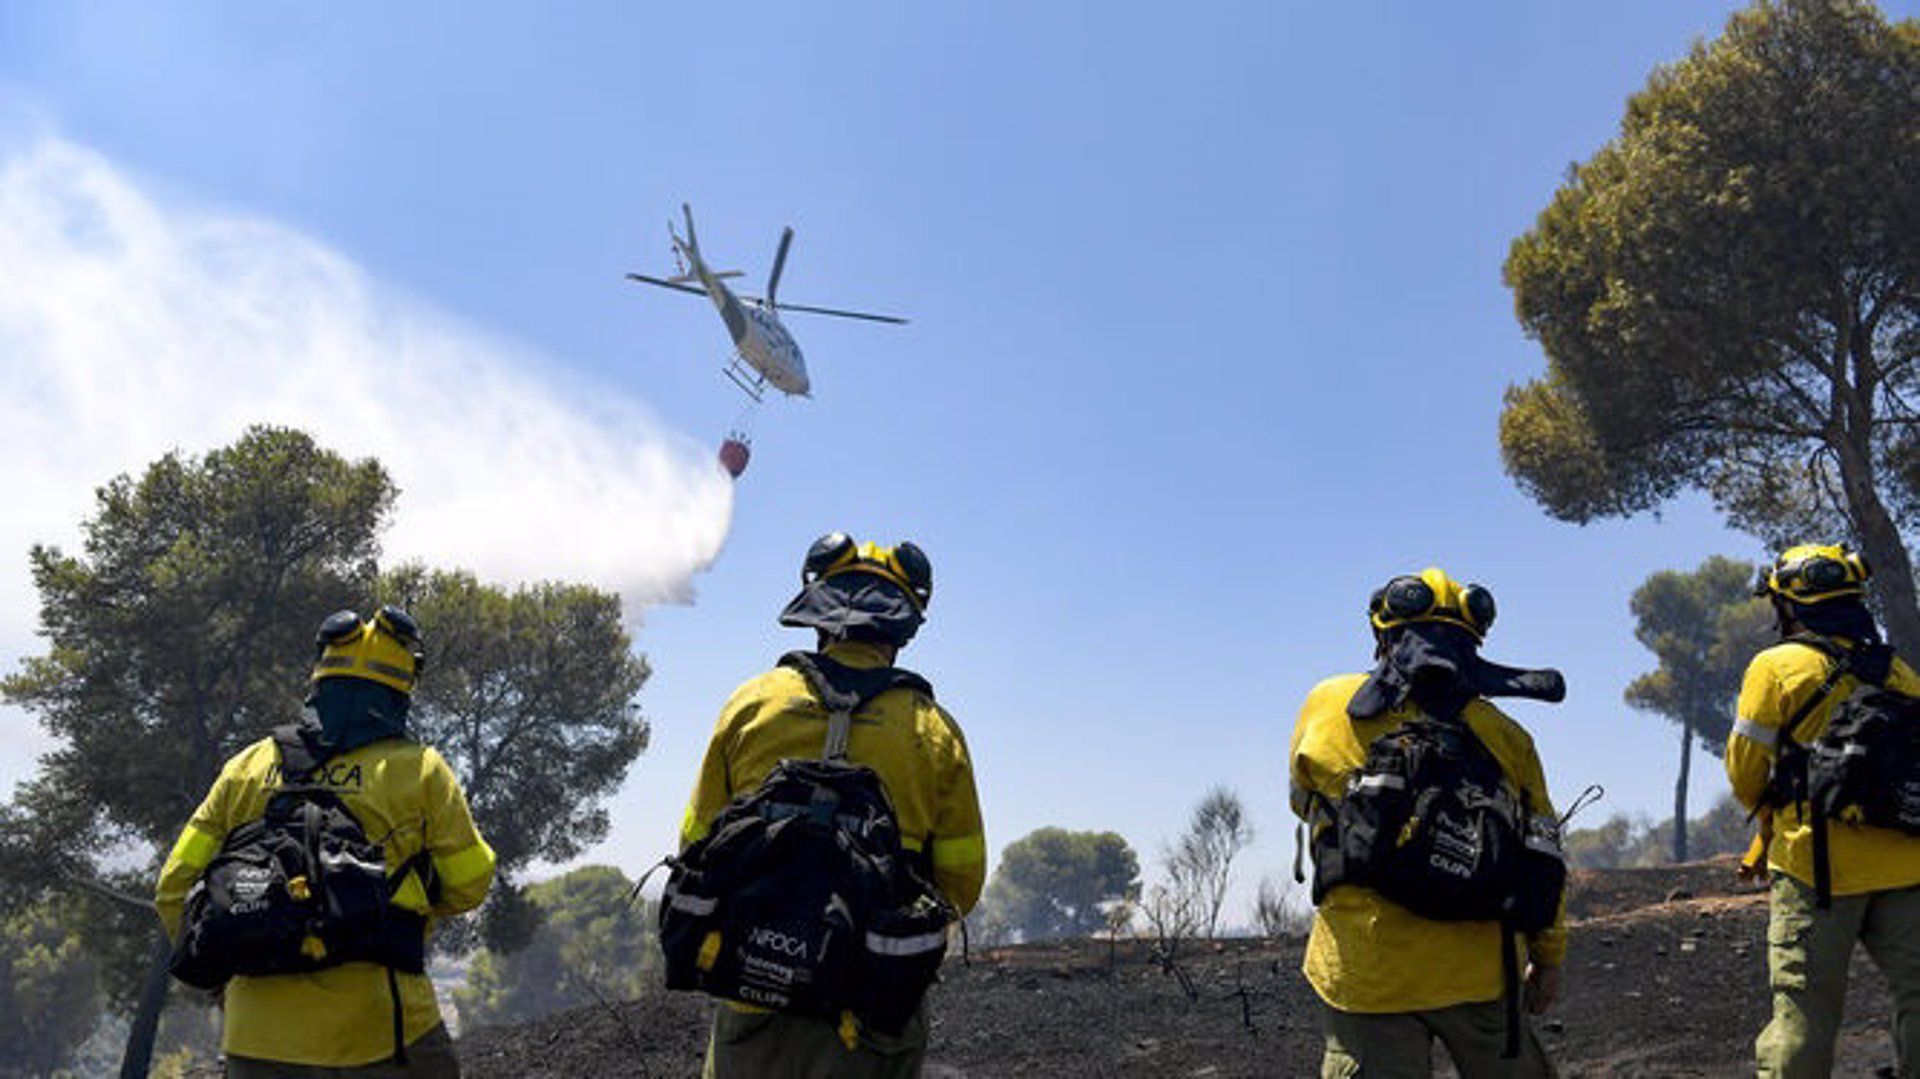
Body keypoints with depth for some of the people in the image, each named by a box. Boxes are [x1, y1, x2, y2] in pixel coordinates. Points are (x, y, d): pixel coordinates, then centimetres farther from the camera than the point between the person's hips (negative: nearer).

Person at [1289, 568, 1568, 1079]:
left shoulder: (1326, 706, 0)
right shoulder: (1505, 735, 3)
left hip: (1364, 973, -1)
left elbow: (1302, 801, 15)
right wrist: (1549, 958, 21)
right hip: (1478, 973, 2)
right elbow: (1542, 852, 8)